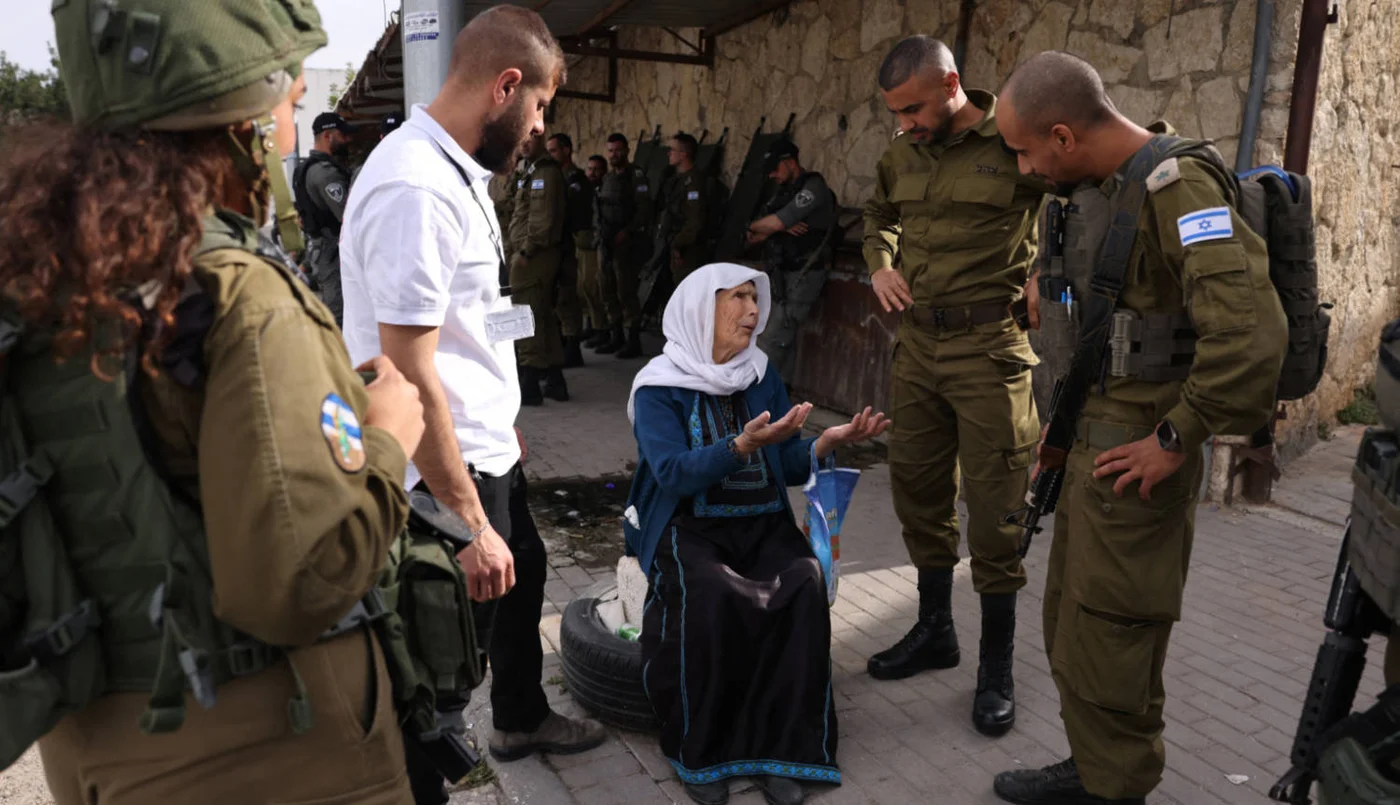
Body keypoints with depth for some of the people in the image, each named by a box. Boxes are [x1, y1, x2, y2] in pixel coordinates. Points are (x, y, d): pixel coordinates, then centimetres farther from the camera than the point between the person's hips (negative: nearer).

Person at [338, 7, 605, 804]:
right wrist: (469, 521, -26)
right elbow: (408, 371, -28)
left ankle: (522, 719, 53)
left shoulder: (455, 170, 6)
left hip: (488, 448, 11)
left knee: (522, 576, 29)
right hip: (446, 471, -11)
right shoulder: (416, 190, -25)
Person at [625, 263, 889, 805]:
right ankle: (699, 752, -12)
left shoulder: (762, 378, 12)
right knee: (708, 599, -33)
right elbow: (673, 475, -17)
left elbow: (790, 466, 9)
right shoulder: (659, 388, -3)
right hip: (688, 526, -3)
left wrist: (828, 442, -12)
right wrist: (744, 445, -31)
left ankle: (780, 747, -17)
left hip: (763, 522, 4)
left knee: (806, 585, -27)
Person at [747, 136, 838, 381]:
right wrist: (777, 228, -13)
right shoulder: (784, 192, 15)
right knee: (785, 339, 8)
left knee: (775, 340, -10)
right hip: (782, 274, 8)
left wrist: (754, 226, -1)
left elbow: (774, 223, -22)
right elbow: (753, 237, 7)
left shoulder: (813, 187, -11)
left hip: (802, 275, -8)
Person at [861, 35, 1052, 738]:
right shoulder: (901, 157, 8)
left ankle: (997, 664, 16)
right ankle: (934, 630, 32)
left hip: (988, 347, -6)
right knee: (918, 489, 14)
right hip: (916, 342, 6)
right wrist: (880, 266, 8)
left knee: (995, 505, -1)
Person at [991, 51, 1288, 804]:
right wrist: (1048, 280, 11)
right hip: (1092, 438, 9)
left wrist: (1176, 440, -22)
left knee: (1105, 638, 2)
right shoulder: (1100, 185, 8)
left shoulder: (1177, 189, -21)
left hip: (1137, 454, -9)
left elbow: (1251, 333, -31)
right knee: (1069, 621, 18)